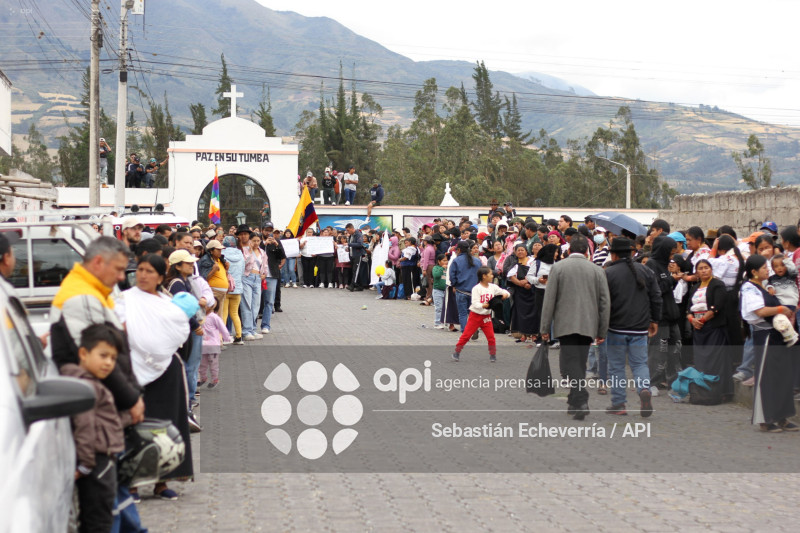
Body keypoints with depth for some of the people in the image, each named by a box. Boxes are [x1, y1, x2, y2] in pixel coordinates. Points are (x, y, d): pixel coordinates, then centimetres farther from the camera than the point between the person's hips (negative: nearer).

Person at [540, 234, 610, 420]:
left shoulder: (558, 267, -1)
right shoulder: (597, 270, 6)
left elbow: (549, 300, -2)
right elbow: (604, 303, 6)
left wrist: (545, 328, 2)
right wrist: (602, 331, 13)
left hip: (565, 325, -3)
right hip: (588, 325, 3)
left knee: (570, 363, -6)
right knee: (579, 363, 15)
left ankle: (580, 400, -23)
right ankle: (575, 402, 23)